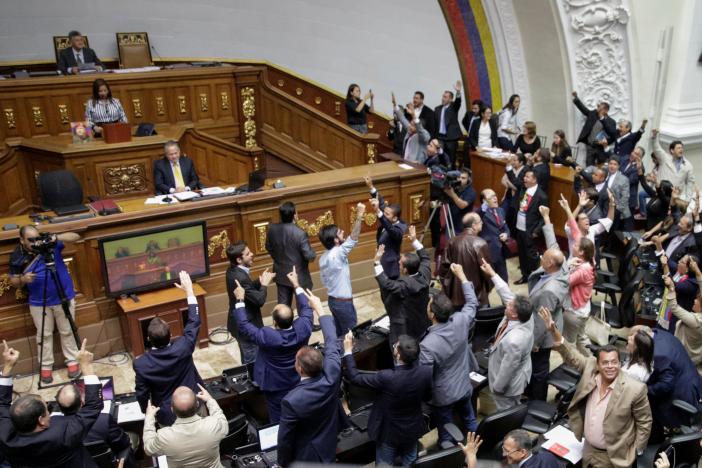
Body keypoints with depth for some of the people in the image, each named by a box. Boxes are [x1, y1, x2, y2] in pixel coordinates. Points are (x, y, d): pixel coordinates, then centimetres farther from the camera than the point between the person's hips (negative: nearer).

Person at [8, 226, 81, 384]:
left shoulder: (50, 244, -11)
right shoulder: (17, 257, -6)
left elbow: (76, 237, -17)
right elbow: (14, 282, 2)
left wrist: (56, 238, -34)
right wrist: (23, 279, -22)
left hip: (64, 297, -1)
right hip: (38, 303, 1)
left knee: (67, 331, 12)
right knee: (44, 335, 12)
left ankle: (72, 361, 26)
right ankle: (46, 366, 26)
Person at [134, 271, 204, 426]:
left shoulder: (141, 364, -24)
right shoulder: (182, 348, -25)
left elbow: (142, 394, -11)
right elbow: (194, 322, -11)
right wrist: (189, 291, -6)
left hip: (167, 417, -1)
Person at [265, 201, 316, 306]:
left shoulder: (272, 229, -10)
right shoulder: (300, 234, -27)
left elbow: (269, 248, 6)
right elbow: (310, 256, -23)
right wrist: (313, 252, 0)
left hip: (281, 274, 5)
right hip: (299, 276, -5)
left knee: (283, 304, 17)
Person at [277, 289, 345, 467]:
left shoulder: (292, 401, -38)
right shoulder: (332, 377, -27)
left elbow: (285, 438, -24)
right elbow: (332, 344, -11)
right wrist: (320, 309, -1)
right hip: (329, 447, 4)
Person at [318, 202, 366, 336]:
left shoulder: (323, 257, 3)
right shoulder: (337, 254, -24)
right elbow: (353, 239, -30)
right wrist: (359, 217, -30)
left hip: (333, 300, 8)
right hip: (344, 302, -8)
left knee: (339, 333, 19)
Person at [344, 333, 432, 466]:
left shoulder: (386, 377, -37)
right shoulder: (426, 371, -24)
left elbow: (354, 377, -24)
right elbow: (426, 396, -4)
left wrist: (348, 351, -17)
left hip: (389, 432, -3)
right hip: (413, 429, 3)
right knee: (410, 463, 29)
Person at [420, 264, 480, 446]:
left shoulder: (427, 345, -35)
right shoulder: (461, 321, -21)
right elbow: (472, 303, 0)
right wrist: (461, 275, 7)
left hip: (443, 396, -6)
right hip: (464, 387, 6)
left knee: (446, 436, 15)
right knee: (470, 421, 29)